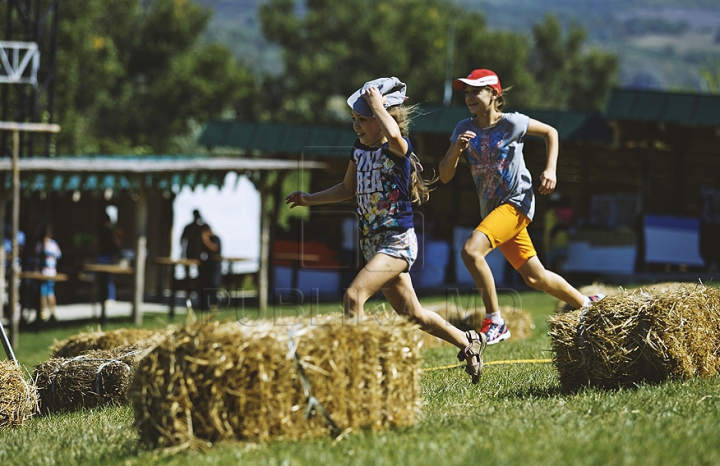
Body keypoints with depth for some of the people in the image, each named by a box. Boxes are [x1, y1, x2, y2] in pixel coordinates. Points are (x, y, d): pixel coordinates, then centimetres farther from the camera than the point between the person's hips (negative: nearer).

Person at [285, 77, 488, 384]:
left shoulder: (398, 149, -14)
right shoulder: (359, 149, 8)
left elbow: (392, 134, -41)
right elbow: (348, 188, 24)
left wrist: (376, 102, -26)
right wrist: (310, 199, 17)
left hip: (398, 240, -9)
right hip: (372, 243, 9)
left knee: (354, 295, -26)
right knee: (412, 315, 16)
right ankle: (468, 342, 34)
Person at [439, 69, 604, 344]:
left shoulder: (512, 123, -9)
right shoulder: (464, 129, 2)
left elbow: (550, 132, 7)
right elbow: (445, 176, -1)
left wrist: (551, 170, -5)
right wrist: (456, 149, -19)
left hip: (516, 202, -6)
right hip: (492, 209, 6)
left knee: (471, 251, -27)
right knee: (534, 277, 14)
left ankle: (495, 323, -20)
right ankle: (587, 304, 37)